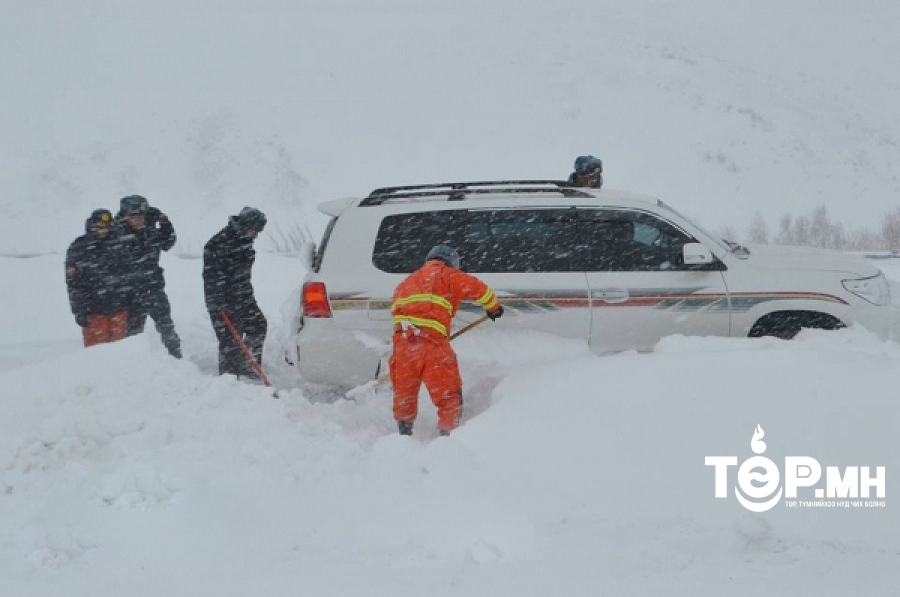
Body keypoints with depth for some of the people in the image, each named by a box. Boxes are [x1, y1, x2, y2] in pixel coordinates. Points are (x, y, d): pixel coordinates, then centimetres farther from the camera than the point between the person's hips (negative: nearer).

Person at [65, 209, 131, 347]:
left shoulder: (117, 244, 7)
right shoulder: (78, 248, -3)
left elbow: (129, 273, 18)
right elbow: (74, 284, -3)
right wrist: (79, 311, -8)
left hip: (119, 308, 3)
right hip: (94, 310, -3)